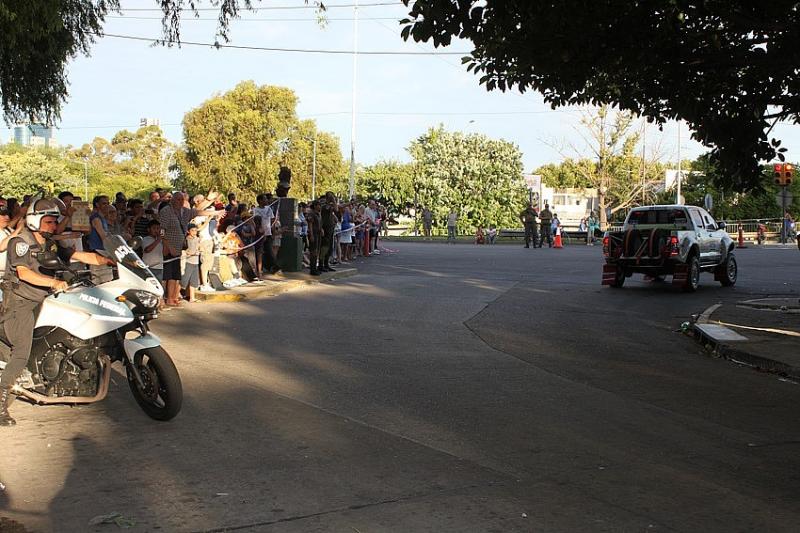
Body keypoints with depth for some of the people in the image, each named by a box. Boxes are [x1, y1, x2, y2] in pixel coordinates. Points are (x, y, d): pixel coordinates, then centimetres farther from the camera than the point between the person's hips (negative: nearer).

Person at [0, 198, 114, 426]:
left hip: (43, 301, 8)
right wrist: (54, 282, -35)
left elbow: (81, 256, 6)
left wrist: (111, 261, -8)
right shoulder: (20, 242, -8)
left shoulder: (52, 245, 14)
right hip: (20, 302, -8)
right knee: (22, 354, -19)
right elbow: (23, 273, -23)